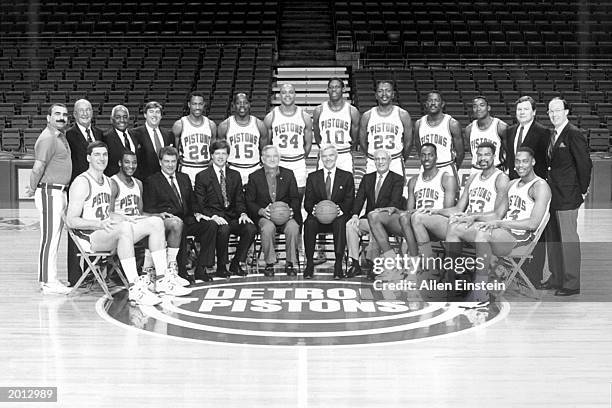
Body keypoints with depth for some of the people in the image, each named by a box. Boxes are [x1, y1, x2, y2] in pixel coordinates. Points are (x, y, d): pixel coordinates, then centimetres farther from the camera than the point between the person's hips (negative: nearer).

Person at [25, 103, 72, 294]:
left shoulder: (61, 136, 16)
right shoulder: (47, 138, -15)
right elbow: (38, 167, -21)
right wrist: (32, 189, -12)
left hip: (60, 192, 10)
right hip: (50, 192, -10)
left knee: (54, 238, 13)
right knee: (49, 237, -6)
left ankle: (49, 278, 21)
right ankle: (48, 282, -2)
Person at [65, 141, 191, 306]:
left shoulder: (107, 182, 18)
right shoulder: (81, 183, -9)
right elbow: (71, 221, -16)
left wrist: (126, 219, 9)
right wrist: (99, 224, -29)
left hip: (107, 234, 9)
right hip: (89, 238, -9)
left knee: (156, 223, -3)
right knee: (125, 228, -38)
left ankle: (163, 280, -6)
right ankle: (134, 288, -39)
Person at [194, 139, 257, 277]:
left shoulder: (235, 175, 17)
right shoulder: (202, 176, 4)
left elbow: (239, 200, 14)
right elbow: (200, 204, -2)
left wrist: (243, 213, -8)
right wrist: (213, 216, -20)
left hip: (232, 217, 4)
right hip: (212, 217, -4)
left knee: (251, 228, -25)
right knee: (224, 229, -37)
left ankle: (236, 264, -9)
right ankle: (221, 267, -18)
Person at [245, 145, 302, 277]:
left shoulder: (288, 174, 10)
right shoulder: (254, 177, 6)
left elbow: (295, 198, 11)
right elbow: (249, 202, 4)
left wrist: (292, 210, -11)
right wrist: (261, 211, -16)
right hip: (264, 216, -1)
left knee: (293, 227, -32)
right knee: (268, 228, -36)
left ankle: (290, 263, -16)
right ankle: (269, 264, -19)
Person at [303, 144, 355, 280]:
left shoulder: (347, 177, 12)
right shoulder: (313, 177, 15)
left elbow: (350, 200, 3)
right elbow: (307, 202, 8)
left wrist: (341, 209, -19)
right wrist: (313, 208, -16)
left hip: (338, 217, -1)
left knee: (340, 223, -36)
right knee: (309, 223, -33)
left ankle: (338, 265, -36)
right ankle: (309, 263, -29)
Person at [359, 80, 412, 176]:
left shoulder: (403, 115, 0)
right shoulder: (367, 116, 2)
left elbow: (408, 142, 7)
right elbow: (363, 142, 11)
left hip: (396, 164, -1)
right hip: (373, 165, 1)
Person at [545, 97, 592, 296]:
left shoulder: (574, 134, -13)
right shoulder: (553, 135, 14)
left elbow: (585, 164, -14)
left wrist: (582, 191, -10)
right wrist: (549, 184, 12)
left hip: (567, 196, -9)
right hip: (554, 194, 9)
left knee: (568, 238, -4)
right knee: (553, 238, 14)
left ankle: (571, 284, 3)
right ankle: (557, 278, 25)